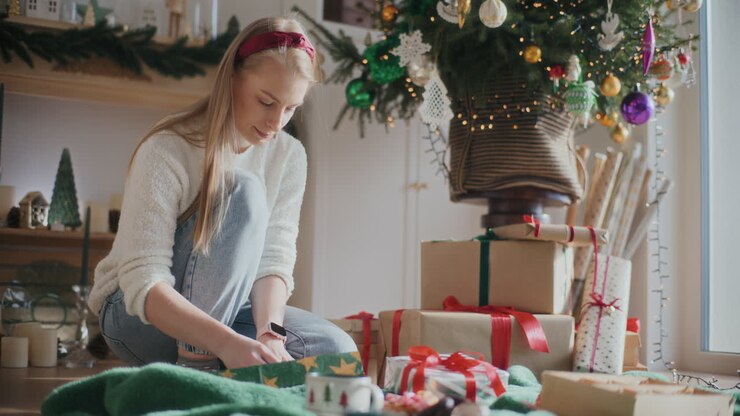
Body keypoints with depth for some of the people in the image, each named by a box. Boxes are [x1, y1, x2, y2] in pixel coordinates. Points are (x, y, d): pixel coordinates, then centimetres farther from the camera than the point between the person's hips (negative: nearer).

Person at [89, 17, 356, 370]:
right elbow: (142, 282, -29)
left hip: (219, 313, 5)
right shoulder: (167, 151, -22)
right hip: (136, 314, -5)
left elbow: (274, 260, -9)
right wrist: (228, 342, -44)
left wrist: (269, 333, -30)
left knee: (336, 349, -21)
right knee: (244, 191, -28)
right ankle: (196, 363, -30)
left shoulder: (288, 156, -5)